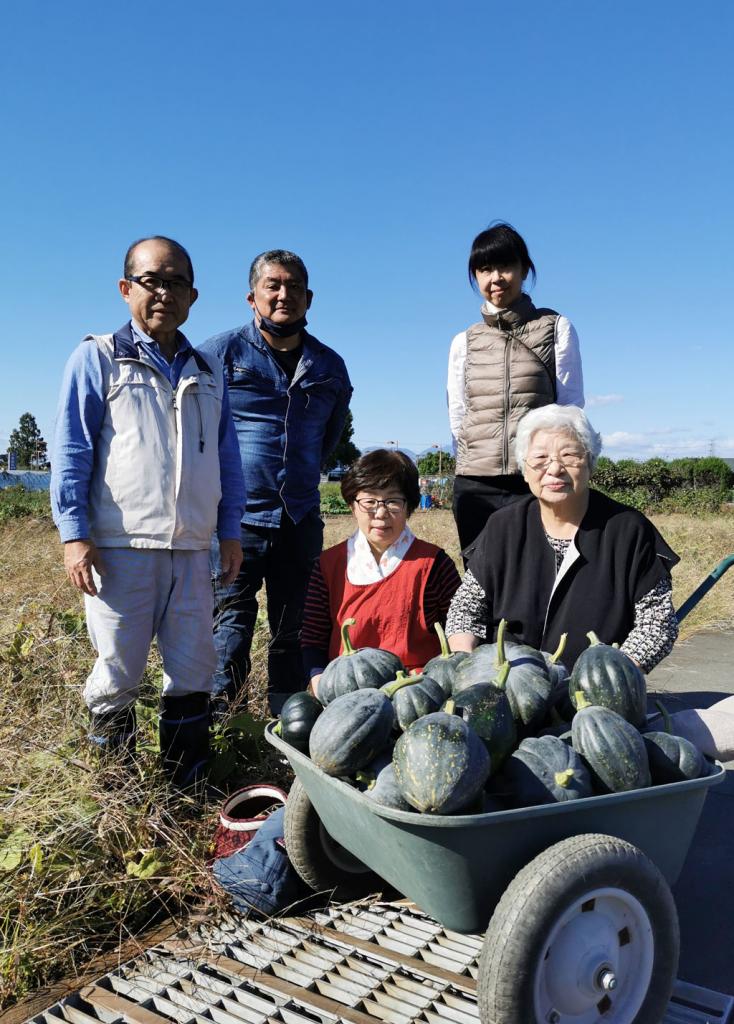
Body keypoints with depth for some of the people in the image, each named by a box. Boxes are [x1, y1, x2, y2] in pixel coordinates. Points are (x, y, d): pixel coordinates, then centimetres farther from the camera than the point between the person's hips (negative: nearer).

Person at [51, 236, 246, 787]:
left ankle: (187, 785, 21)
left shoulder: (209, 373, 16)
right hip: (120, 545, -4)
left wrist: (230, 530, 12)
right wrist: (74, 533, -9)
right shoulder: (98, 358, 4)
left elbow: (228, 458, 18)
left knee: (193, 671, 7)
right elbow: (72, 451, -1)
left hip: (192, 548, 4)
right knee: (118, 669, 4)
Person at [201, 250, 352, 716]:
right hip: (236, 520, -3)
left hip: (301, 521, 4)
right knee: (230, 632, -3)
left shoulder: (330, 366, 11)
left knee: (292, 633, 13)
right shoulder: (222, 352, -1)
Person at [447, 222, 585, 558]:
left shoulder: (556, 328, 7)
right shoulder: (464, 342, 14)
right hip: (475, 487, 3)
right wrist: (471, 471, 6)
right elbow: (457, 417, 15)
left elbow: (571, 407, 6)